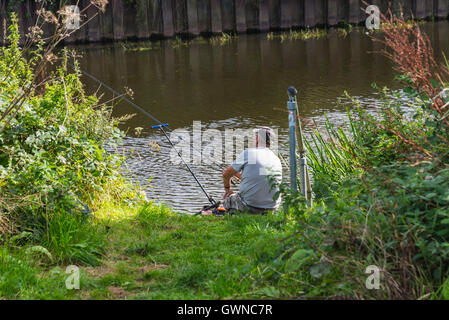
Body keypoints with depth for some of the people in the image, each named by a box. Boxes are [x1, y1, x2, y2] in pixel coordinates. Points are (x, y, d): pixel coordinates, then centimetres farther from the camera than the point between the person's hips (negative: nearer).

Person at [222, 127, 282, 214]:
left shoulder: (248, 153, -8)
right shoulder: (277, 160, 7)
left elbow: (226, 174, 2)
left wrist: (227, 188, 22)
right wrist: (238, 174, 34)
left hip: (250, 206, -5)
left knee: (227, 199, 22)